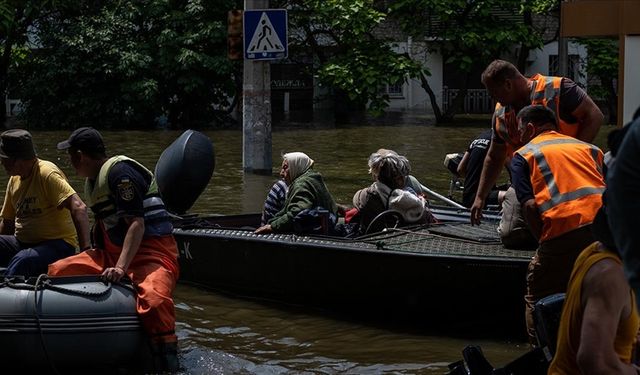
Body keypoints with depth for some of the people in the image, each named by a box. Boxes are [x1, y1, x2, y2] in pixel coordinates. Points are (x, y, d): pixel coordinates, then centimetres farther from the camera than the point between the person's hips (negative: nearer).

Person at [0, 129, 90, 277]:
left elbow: (79, 208, -25)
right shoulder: (14, 180, 12)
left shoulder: (47, 174, -14)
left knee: (22, 261, -36)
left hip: (56, 245, -8)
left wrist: (86, 249, -34)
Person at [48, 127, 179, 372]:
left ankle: (168, 367, -36)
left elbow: (137, 224, -22)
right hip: (112, 253, 10)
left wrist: (121, 267, -30)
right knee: (56, 272, 4)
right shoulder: (91, 183, 18)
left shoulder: (119, 171, -13)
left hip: (151, 252, -10)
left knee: (154, 299, -39)